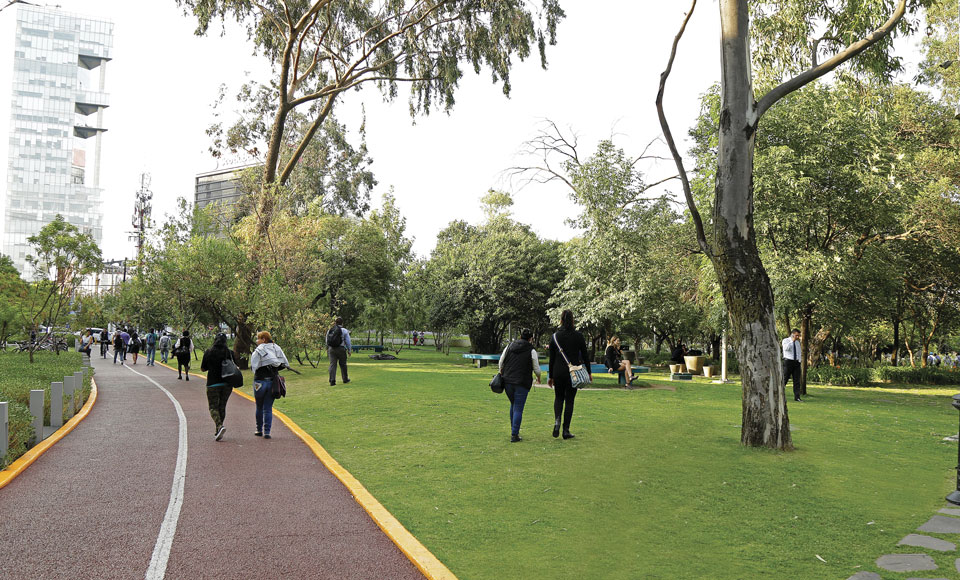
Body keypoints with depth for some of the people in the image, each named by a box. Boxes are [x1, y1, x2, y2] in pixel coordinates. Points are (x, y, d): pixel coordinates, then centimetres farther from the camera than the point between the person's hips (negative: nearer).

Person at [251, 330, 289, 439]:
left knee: (259, 407, 14)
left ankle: (259, 430, 23)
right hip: (273, 381, 3)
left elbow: (254, 367, -15)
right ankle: (266, 432, -1)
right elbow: (285, 364, 6)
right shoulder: (277, 348, 5)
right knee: (268, 408, 7)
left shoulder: (258, 351, -10)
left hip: (260, 381, -3)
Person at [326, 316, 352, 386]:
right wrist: (349, 351, 7)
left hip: (331, 349, 3)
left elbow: (327, 342, 15)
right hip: (341, 349, -3)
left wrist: (327, 350, 23)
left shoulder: (329, 330, 10)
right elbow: (348, 342, -3)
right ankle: (345, 379, 21)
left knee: (332, 365, 1)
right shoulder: (344, 331, -3)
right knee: (343, 364, 10)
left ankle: (332, 381, -6)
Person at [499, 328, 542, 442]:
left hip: (507, 381, 4)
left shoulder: (509, 346, 6)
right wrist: (538, 378, 21)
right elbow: (536, 368, 1)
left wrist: (501, 374, 25)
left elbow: (501, 362, 9)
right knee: (518, 408, -1)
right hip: (522, 383, -4)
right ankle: (514, 435, -4)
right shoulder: (531, 351, -4)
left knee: (513, 405, 21)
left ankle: (513, 430, 26)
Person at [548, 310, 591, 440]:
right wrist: (589, 373, 12)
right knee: (569, 400, 7)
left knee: (558, 397, 18)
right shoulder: (578, 336, -3)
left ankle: (557, 420, -8)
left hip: (558, 372, 1)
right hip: (574, 373, -1)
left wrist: (551, 376, 9)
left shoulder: (555, 336, -2)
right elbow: (585, 356, 1)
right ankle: (566, 430, 6)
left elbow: (552, 358, 1)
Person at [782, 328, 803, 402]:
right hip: (788, 361, -5)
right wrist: (792, 341, -13)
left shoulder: (797, 342, 18)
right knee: (785, 379, -5)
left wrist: (799, 362, 13)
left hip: (796, 362, 5)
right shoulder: (785, 340, 1)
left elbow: (799, 353, 21)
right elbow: (786, 348, -20)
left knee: (797, 380, -2)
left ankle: (797, 397, -3)